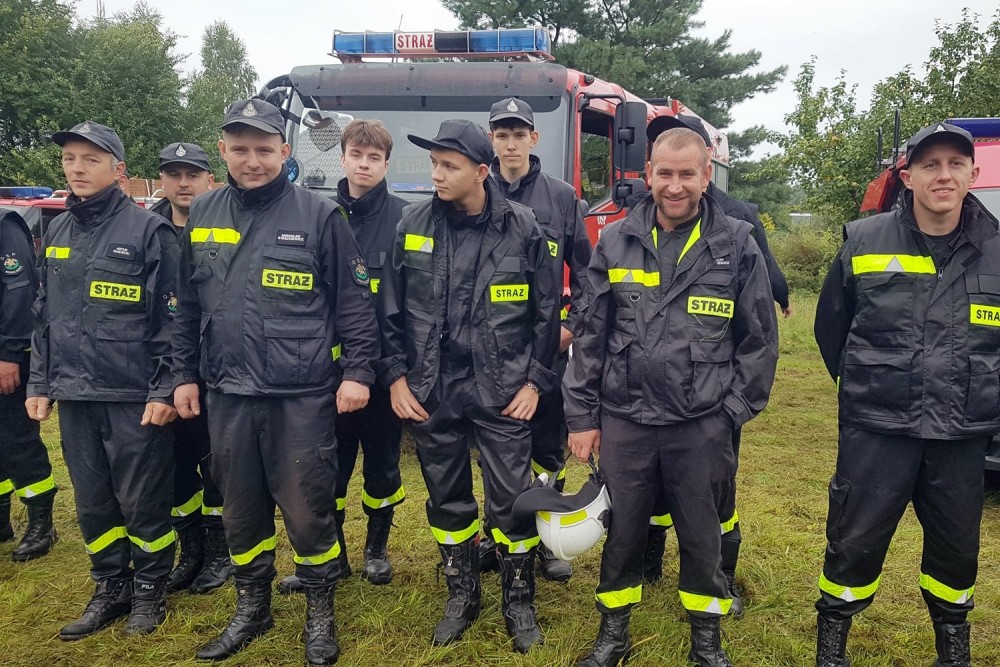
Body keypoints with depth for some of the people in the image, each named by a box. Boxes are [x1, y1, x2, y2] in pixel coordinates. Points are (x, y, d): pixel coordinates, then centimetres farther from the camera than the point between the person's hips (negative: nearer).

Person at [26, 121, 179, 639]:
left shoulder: (148, 230, -7)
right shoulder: (57, 231, 12)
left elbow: (171, 318, -9)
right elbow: (44, 315, 17)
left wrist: (164, 390, -13)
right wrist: (39, 383, 12)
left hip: (134, 396, -6)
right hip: (74, 395, 6)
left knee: (143, 502, 4)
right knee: (92, 502, 13)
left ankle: (149, 589, 23)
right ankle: (110, 588, 30)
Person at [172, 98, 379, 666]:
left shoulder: (319, 215, -4)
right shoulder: (202, 216, 8)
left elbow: (355, 301, -3)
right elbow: (189, 305, 15)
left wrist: (358, 371, -8)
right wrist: (186, 374, 13)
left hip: (303, 395, -4)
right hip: (227, 395, 4)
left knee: (308, 511, 3)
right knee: (242, 511, 15)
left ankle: (321, 613, 24)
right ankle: (252, 608, 34)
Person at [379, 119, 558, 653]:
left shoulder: (521, 227, -5)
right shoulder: (413, 224, 0)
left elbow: (546, 311, 2)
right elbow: (390, 308, 5)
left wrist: (535, 380, -2)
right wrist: (396, 375, 0)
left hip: (502, 391, -2)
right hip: (431, 392, 2)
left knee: (511, 500, 3)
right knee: (447, 499, 14)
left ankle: (519, 602, 23)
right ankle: (461, 595, 33)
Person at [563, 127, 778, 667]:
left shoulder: (737, 245, -2)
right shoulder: (615, 243, 1)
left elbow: (759, 341, 1)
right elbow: (590, 336, 3)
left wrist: (732, 414, -3)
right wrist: (582, 416, 2)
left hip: (702, 426, -1)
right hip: (624, 420, 1)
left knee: (702, 536, 13)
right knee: (621, 533, 13)